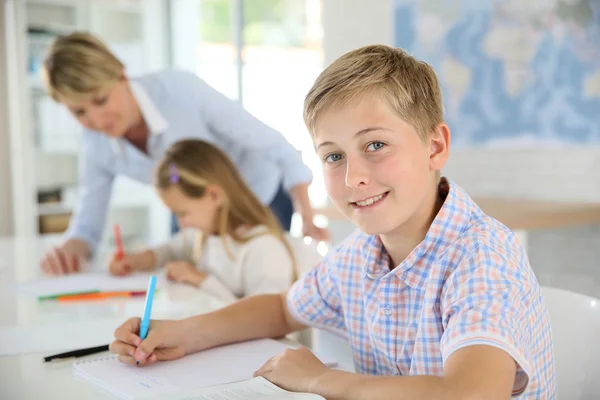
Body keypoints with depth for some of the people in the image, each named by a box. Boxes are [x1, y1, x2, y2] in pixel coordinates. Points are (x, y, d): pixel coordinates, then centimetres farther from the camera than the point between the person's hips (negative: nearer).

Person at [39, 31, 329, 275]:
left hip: (261, 197, -4)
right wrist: (69, 250, -33)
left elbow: (273, 146, -28)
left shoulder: (181, 90, -33)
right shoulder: (96, 145, -18)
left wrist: (307, 220, -33)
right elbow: (87, 225, -9)